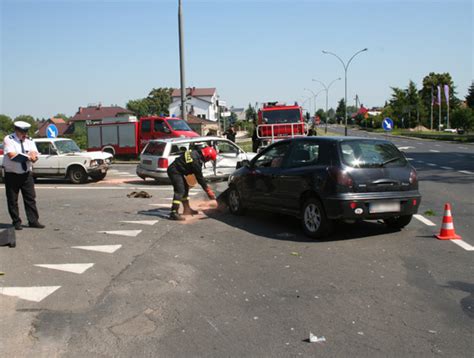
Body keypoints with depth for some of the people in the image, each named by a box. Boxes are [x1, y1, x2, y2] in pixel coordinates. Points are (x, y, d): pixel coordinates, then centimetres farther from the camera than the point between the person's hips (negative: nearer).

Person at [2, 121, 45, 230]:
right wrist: (28, 157, -15)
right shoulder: (8, 140, -7)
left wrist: (26, 155, -23)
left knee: (31, 198, 1)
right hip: (12, 175, -4)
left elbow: (35, 157, 0)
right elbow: (12, 155, -20)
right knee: (12, 200, 2)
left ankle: (33, 221, 6)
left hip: (27, 174, 4)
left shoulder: (29, 141, 8)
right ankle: (16, 222, 11)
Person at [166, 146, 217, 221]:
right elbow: (199, 177, -17)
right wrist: (207, 190, -8)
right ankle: (174, 213, -21)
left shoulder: (196, 152, 3)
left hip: (177, 171, 11)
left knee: (185, 188, 17)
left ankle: (187, 209, 27)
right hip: (175, 171, -11)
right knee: (180, 191, -16)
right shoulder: (196, 160, -25)